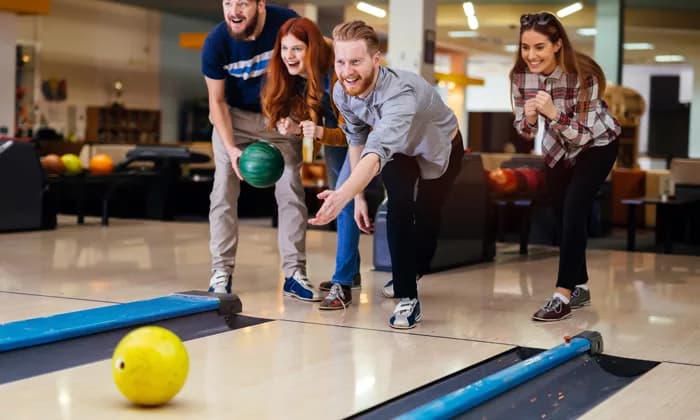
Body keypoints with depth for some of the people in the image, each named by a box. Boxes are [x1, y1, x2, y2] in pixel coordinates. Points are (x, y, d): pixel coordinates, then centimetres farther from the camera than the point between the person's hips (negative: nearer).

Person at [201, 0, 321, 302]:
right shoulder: (215, 42, -24)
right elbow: (217, 101, -15)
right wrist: (231, 148, -28)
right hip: (234, 115, 0)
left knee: (291, 190, -3)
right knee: (224, 191, -7)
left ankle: (294, 273, 4)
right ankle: (221, 272, 0)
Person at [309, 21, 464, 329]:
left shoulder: (400, 93, -47)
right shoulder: (342, 92, -26)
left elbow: (377, 151, -61)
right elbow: (357, 138, -7)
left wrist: (342, 196, -76)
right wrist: (358, 196, -6)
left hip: (440, 148, -3)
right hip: (399, 149, 3)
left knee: (426, 217, 6)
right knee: (399, 208, -19)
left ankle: (415, 272, 38)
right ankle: (407, 296, -11)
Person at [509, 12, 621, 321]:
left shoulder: (582, 75, -32)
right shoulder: (520, 76, -19)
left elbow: (582, 134, -30)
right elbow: (524, 130, -10)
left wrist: (553, 113, -46)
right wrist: (529, 119, -33)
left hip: (596, 146, -5)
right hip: (556, 150, 5)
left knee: (573, 212, -18)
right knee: (562, 218, 9)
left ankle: (563, 294, -14)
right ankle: (579, 287, 25)